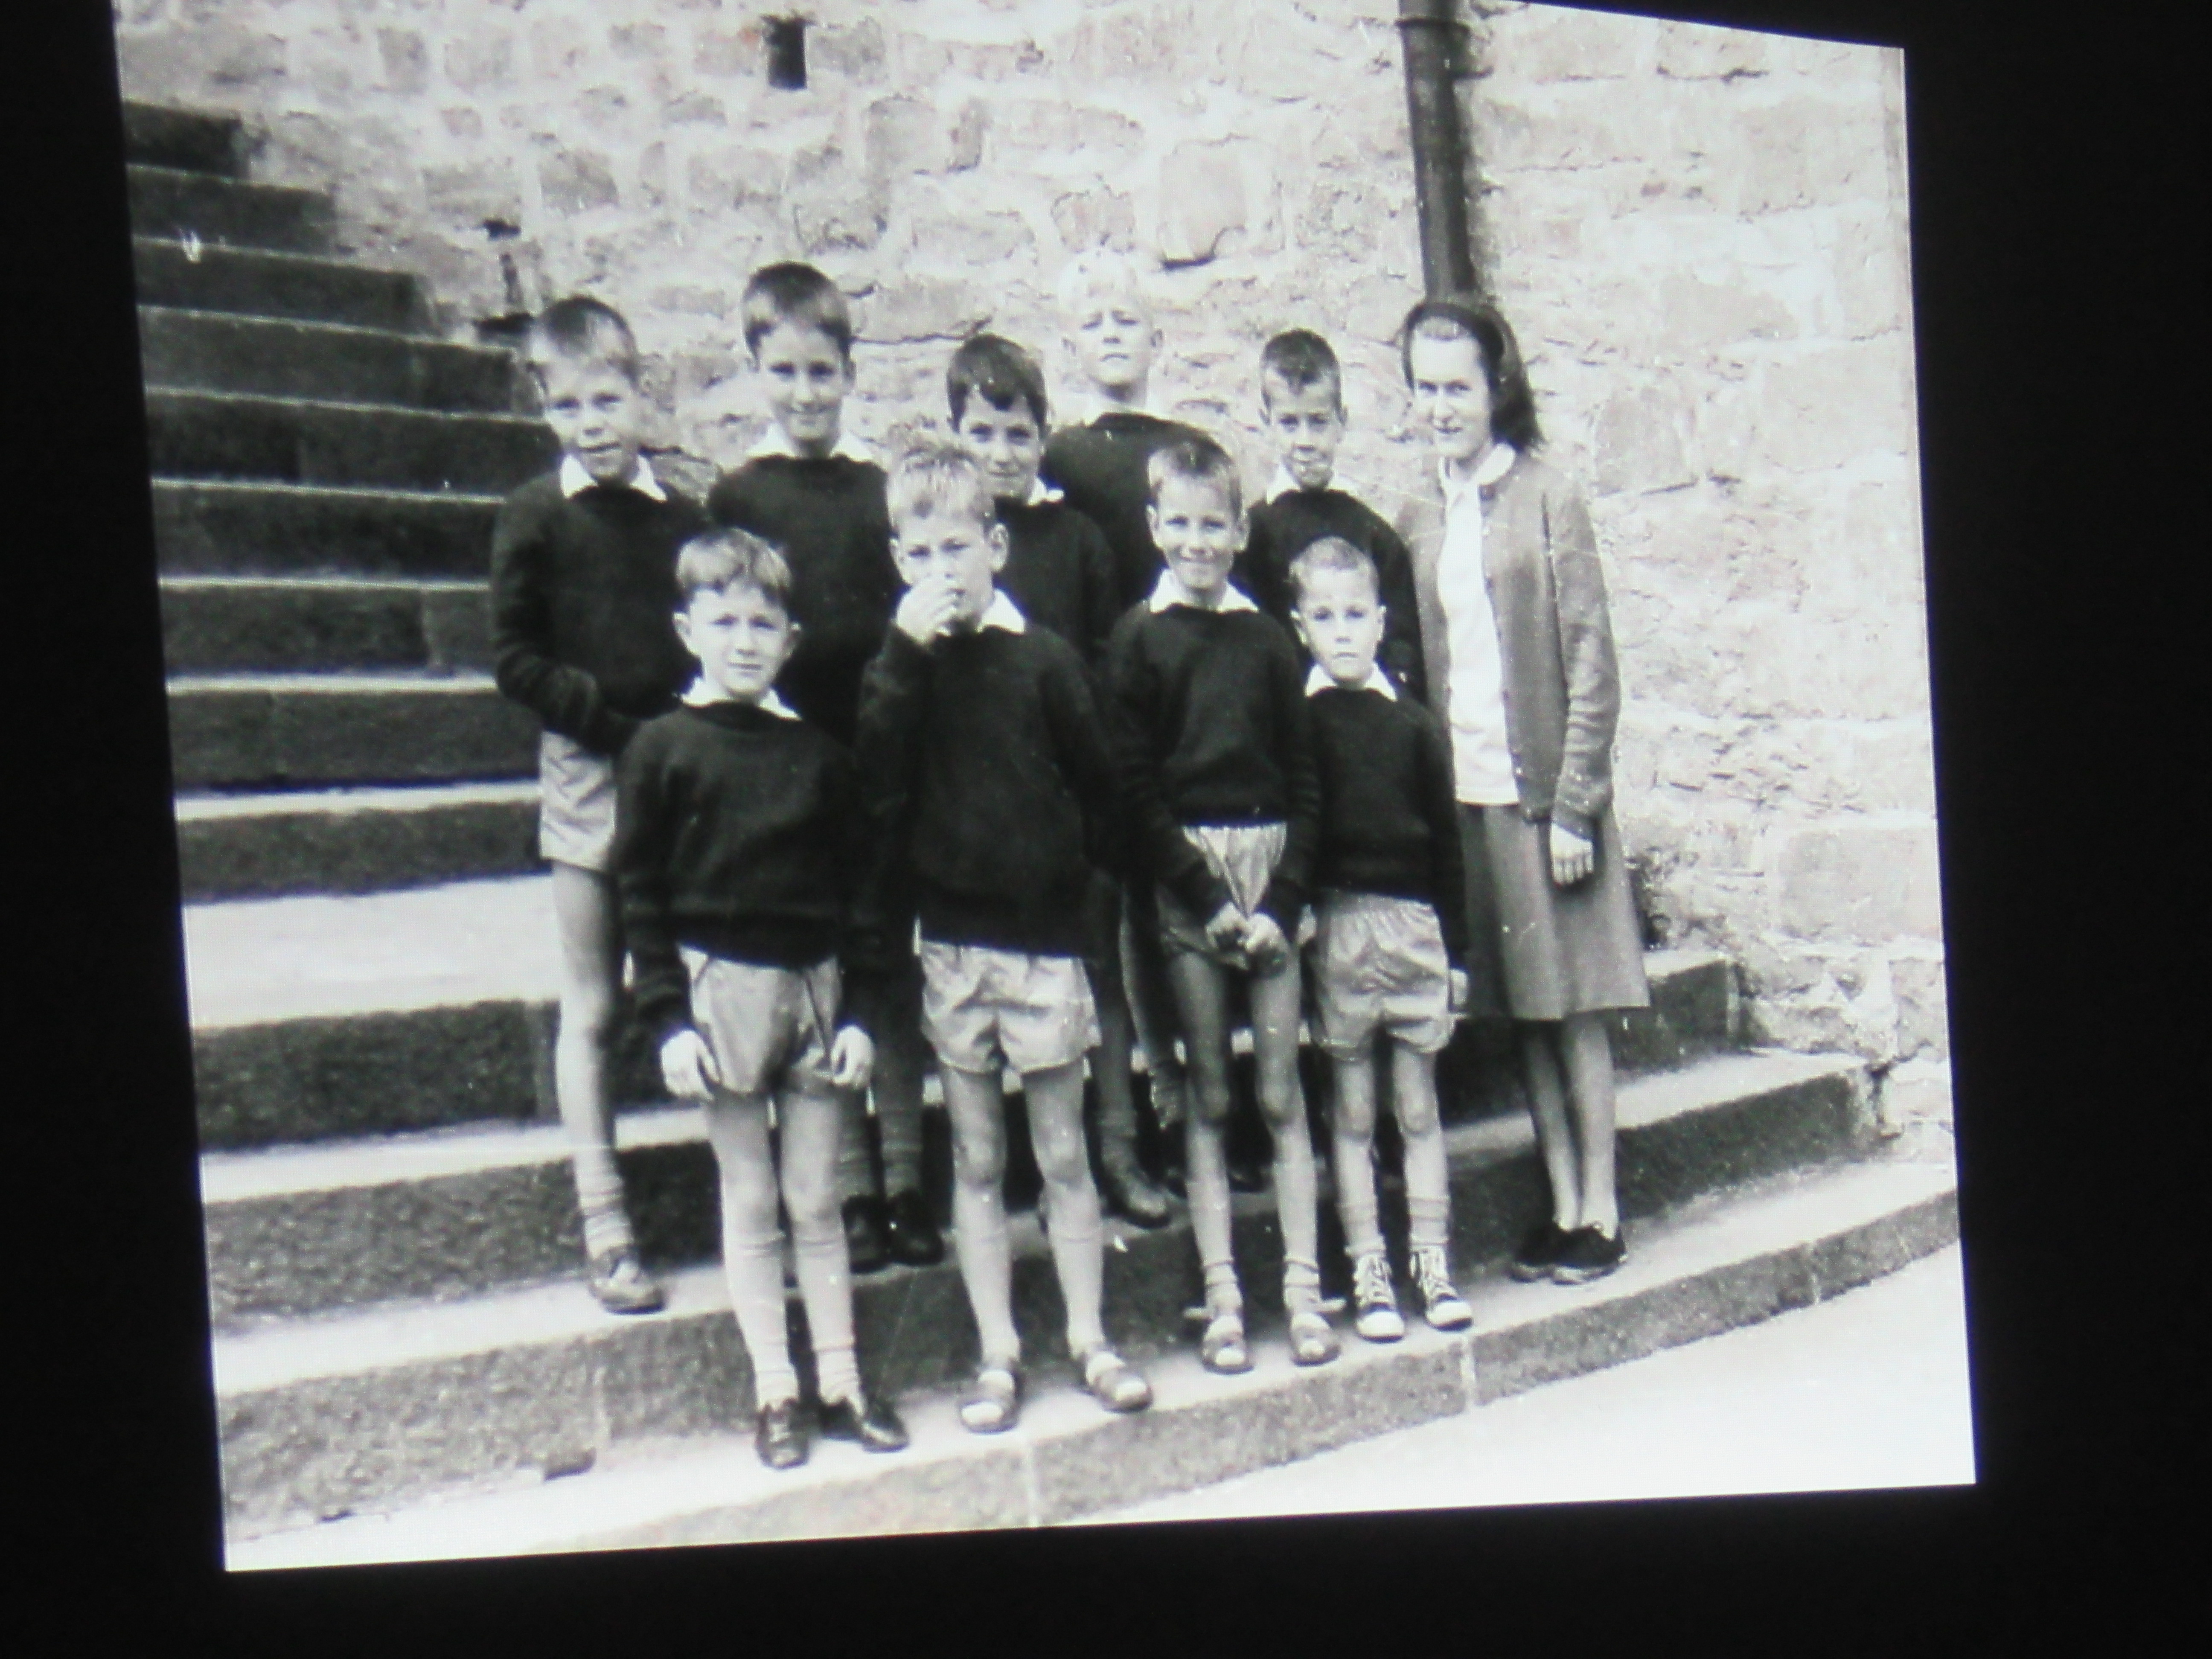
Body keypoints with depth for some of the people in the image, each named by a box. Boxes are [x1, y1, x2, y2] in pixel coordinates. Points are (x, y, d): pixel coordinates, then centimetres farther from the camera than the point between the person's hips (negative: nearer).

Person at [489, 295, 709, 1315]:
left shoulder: (682, 515, 5)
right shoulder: (536, 517, 0)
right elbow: (515, 658, -4)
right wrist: (614, 719, -15)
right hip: (589, 774, -2)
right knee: (593, 1011, 5)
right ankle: (604, 1227, 13)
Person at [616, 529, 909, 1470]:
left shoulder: (819, 755, 5)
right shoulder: (664, 749, -2)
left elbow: (856, 887, 7)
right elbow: (642, 894, -2)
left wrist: (856, 1008, 2)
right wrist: (667, 1015, -8)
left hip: (813, 985, 2)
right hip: (720, 983, -2)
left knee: (817, 1199, 8)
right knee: (749, 1204, 7)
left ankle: (840, 1387, 17)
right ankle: (775, 1395, 16)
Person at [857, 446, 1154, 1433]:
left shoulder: (1042, 657, -1)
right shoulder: (899, 666, 4)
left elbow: (1097, 787, 3)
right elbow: (879, 778, -13)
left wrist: (1068, 878, -2)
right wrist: (907, 652, -15)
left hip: (1043, 934, -1)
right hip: (950, 941, 1)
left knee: (1062, 1154, 7)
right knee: (976, 1160, 9)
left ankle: (1089, 1342, 19)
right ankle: (998, 1356, 18)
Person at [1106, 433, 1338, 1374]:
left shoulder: (1267, 639, 7)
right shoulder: (1139, 638, 1)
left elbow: (1304, 782, 6)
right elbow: (1137, 786, -4)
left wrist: (1285, 900, -5)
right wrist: (1209, 898, -10)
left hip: (1271, 874, 2)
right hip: (1185, 876, -1)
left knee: (1281, 1092, 2)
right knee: (1208, 1095, 3)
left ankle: (1304, 1291, 9)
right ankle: (1221, 1300, 9)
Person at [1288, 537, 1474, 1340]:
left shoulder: (1414, 723, 5)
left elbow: (1446, 841, 8)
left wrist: (1457, 949, 7)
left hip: (1412, 921, 2)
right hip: (1332, 925, -1)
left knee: (1418, 1106, 8)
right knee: (1352, 1109, 5)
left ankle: (1432, 1263, 17)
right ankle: (1368, 1273, 13)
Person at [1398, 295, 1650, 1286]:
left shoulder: (1546, 500, -4)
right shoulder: (1419, 523, 9)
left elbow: (1591, 663, -7)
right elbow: (1417, 668, 9)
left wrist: (1574, 804, -11)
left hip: (1544, 790, -4)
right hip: (1463, 794, 5)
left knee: (1573, 1006, 1)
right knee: (1521, 1011, 9)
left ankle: (1601, 1213, 11)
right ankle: (1562, 1208, 18)